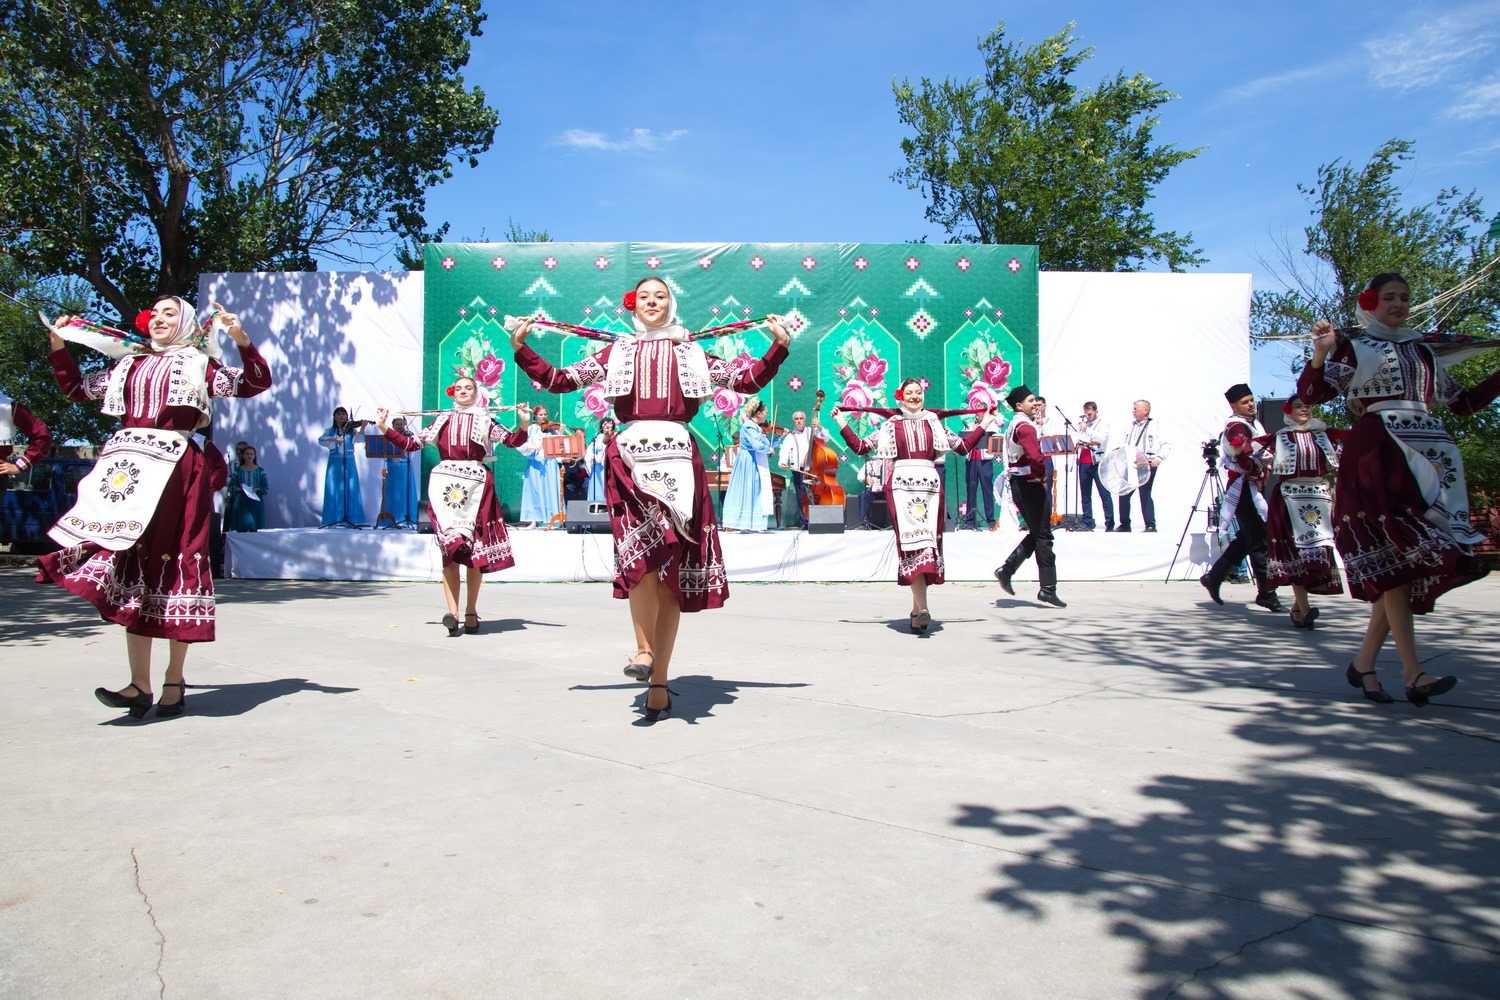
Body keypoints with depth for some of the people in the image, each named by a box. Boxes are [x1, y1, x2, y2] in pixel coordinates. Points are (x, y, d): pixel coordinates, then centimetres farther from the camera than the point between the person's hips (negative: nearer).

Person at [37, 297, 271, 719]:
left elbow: (255, 384, 0)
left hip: (174, 468, -4)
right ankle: (139, 684, -2)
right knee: (130, 562, -2)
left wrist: (242, 340, -13)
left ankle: (174, 681, 5)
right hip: (124, 466, 5)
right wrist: (58, 346, 21)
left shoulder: (199, 364, 11)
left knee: (172, 565, -3)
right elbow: (77, 389, 31)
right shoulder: (129, 363, 24)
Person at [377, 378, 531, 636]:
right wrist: (384, 428, 9)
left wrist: (524, 424, -15)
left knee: (475, 551, 1)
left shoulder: (484, 421, 13)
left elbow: (513, 441, 2)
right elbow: (410, 443, 16)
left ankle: (471, 611, 10)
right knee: (450, 549, -8)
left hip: (476, 486, -1)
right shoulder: (443, 420, 18)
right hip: (445, 486, 1)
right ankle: (452, 612, -15)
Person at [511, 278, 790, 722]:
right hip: (630, 454, 0)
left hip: (678, 457, 1)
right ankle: (644, 649, -11)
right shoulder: (615, 353, 21)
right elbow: (558, 380, 19)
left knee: (672, 570, -3)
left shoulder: (690, 353, 21)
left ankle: (658, 683, 2)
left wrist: (779, 347, 12)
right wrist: (521, 349, 11)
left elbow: (748, 380, 21)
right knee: (645, 545, -26)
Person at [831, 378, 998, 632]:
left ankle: (916, 608, 9)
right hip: (901, 484, -2)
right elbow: (860, 446, 12)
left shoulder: (934, 423, 18)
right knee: (910, 539, -15)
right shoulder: (891, 425, 14)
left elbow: (964, 446, 19)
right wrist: (842, 424, 8)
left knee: (929, 539, -1)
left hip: (929, 484, 2)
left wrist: (984, 424, 21)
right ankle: (922, 608, -21)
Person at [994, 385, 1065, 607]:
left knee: (1035, 534, 17)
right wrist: (1042, 473, -15)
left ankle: (1006, 570, 10)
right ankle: (1048, 589, 0)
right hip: (1030, 483, -10)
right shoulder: (1025, 426, -16)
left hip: (1018, 483, 10)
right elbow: (1035, 456, -32)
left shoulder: (1014, 425, 15)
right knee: (1043, 537, -4)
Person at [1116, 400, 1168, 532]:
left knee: (1145, 494, -7)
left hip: (1147, 465, -6)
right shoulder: (1131, 426, 16)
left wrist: (1159, 458, -20)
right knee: (1123, 493, 4)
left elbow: (1167, 446, -6)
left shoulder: (1155, 426, -2)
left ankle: (1151, 525, 2)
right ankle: (1125, 524, 14)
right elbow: (1125, 445, 24)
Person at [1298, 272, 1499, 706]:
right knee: (1395, 555, -14)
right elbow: (1310, 395, -6)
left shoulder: (1423, 351, 23)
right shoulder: (1353, 347, 7)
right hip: (1377, 455, -6)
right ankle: (1413, 672, -17)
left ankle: (1364, 661, 9)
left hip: (1428, 456, 6)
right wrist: (1320, 354, -22)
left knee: (1410, 561, 0)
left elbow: (1465, 402, 26)